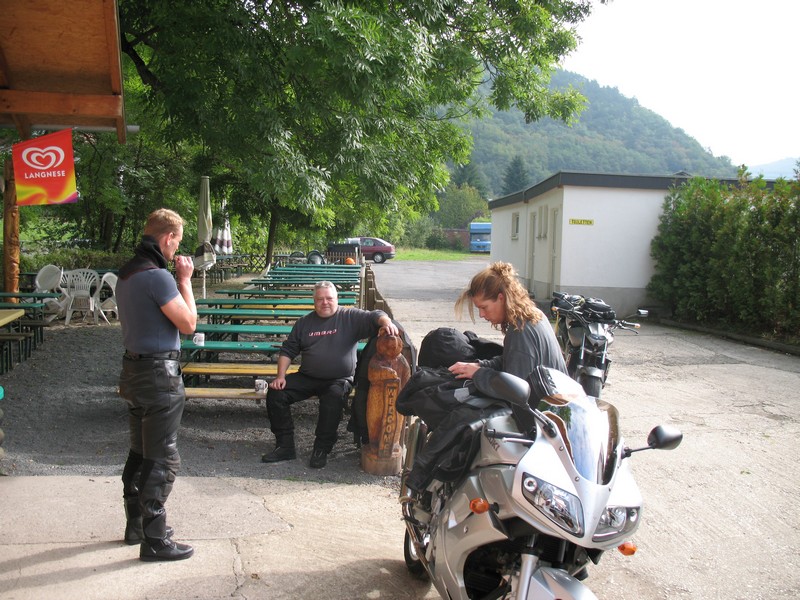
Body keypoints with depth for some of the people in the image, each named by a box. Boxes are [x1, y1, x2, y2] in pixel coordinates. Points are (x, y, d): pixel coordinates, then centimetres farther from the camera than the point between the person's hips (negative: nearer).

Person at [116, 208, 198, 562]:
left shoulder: (126, 273, 10)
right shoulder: (157, 276, -21)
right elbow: (188, 323, -16)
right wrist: (185, 280, -8)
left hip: (133, 370, 10)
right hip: (159, 374, -10)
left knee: (139, 453, 19)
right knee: (162, 459, -1)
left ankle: (136, 524, 32)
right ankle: (154, 540, 6)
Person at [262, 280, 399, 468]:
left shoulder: (350, 317, 4)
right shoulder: (304, 322, 15)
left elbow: (375, 316, -9)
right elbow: (287, 350, 15)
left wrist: (387, 323, -34)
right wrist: (280, 376, 1)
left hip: (340, 380, -4)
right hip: (307, 378, 4)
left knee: (334, 397, -36)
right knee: (275, 392, -15)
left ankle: (321, 450, -21)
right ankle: (285, 446, -6)